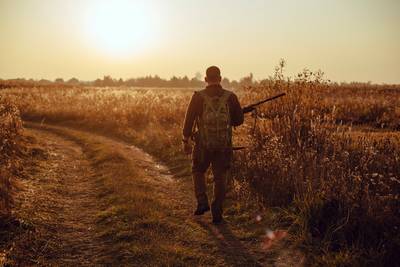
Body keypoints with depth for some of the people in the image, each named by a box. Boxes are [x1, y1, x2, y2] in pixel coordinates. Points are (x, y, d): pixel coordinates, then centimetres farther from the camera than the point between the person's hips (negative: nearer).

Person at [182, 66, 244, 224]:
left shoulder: (198, 97, -5)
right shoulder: (230, 97, -2)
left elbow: (189, 119, -4)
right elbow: (239, 119, 4)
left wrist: (186, 141, 5)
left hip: (203, 144, -1)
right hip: (224, 144, 1)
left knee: (198, 171, 22)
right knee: (220, 178, 10)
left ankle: (202, 202, 8)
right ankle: (217, 213, 9)